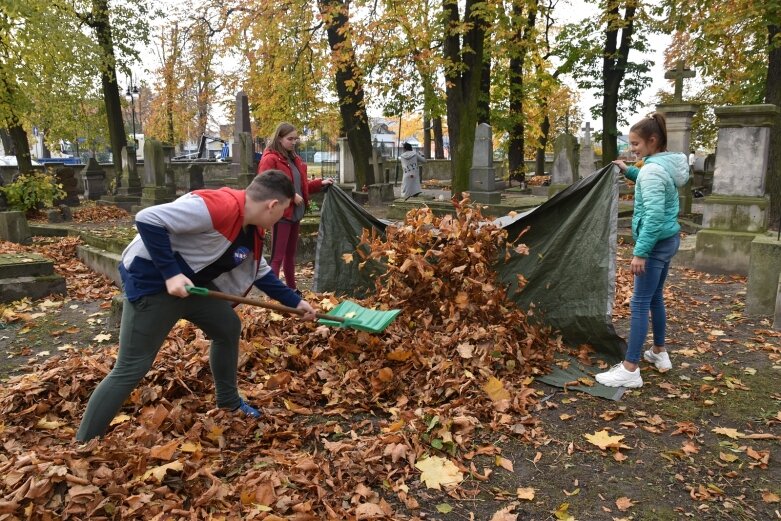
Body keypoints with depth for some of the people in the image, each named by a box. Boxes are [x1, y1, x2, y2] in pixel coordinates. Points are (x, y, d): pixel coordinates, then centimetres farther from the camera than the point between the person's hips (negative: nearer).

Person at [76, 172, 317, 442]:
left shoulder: (251, 229, 4)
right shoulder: (221, 206, -28)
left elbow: (260, 272, 18)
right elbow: (148, 219, -30)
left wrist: (294, 302, 19)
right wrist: (170, 273, -28)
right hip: (151, 280, -10)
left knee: (229, 328, 18)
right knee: (130, 370, -6)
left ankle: (229, 402, 36)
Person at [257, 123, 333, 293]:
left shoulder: (294, 159, 16)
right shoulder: (270, 159, -12)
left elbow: (301, 185, 24)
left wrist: (320, 183, 10)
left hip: (295, 213, 9)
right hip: (281, 213, -9)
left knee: (291, 253, 18)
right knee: (277, 257, -6)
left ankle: (292, 289, 29)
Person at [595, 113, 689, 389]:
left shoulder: (652, 169, -20)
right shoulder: (668, 163, 9)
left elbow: (654, 215, -27)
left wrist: (640, 251, -27)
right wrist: (628, 171, 22)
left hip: (657, 242, -10)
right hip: (669, 239, 10)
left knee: (640, 304, -8)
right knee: (655, 298, 20)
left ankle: (630, 370, -6)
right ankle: (659, 352, 32)